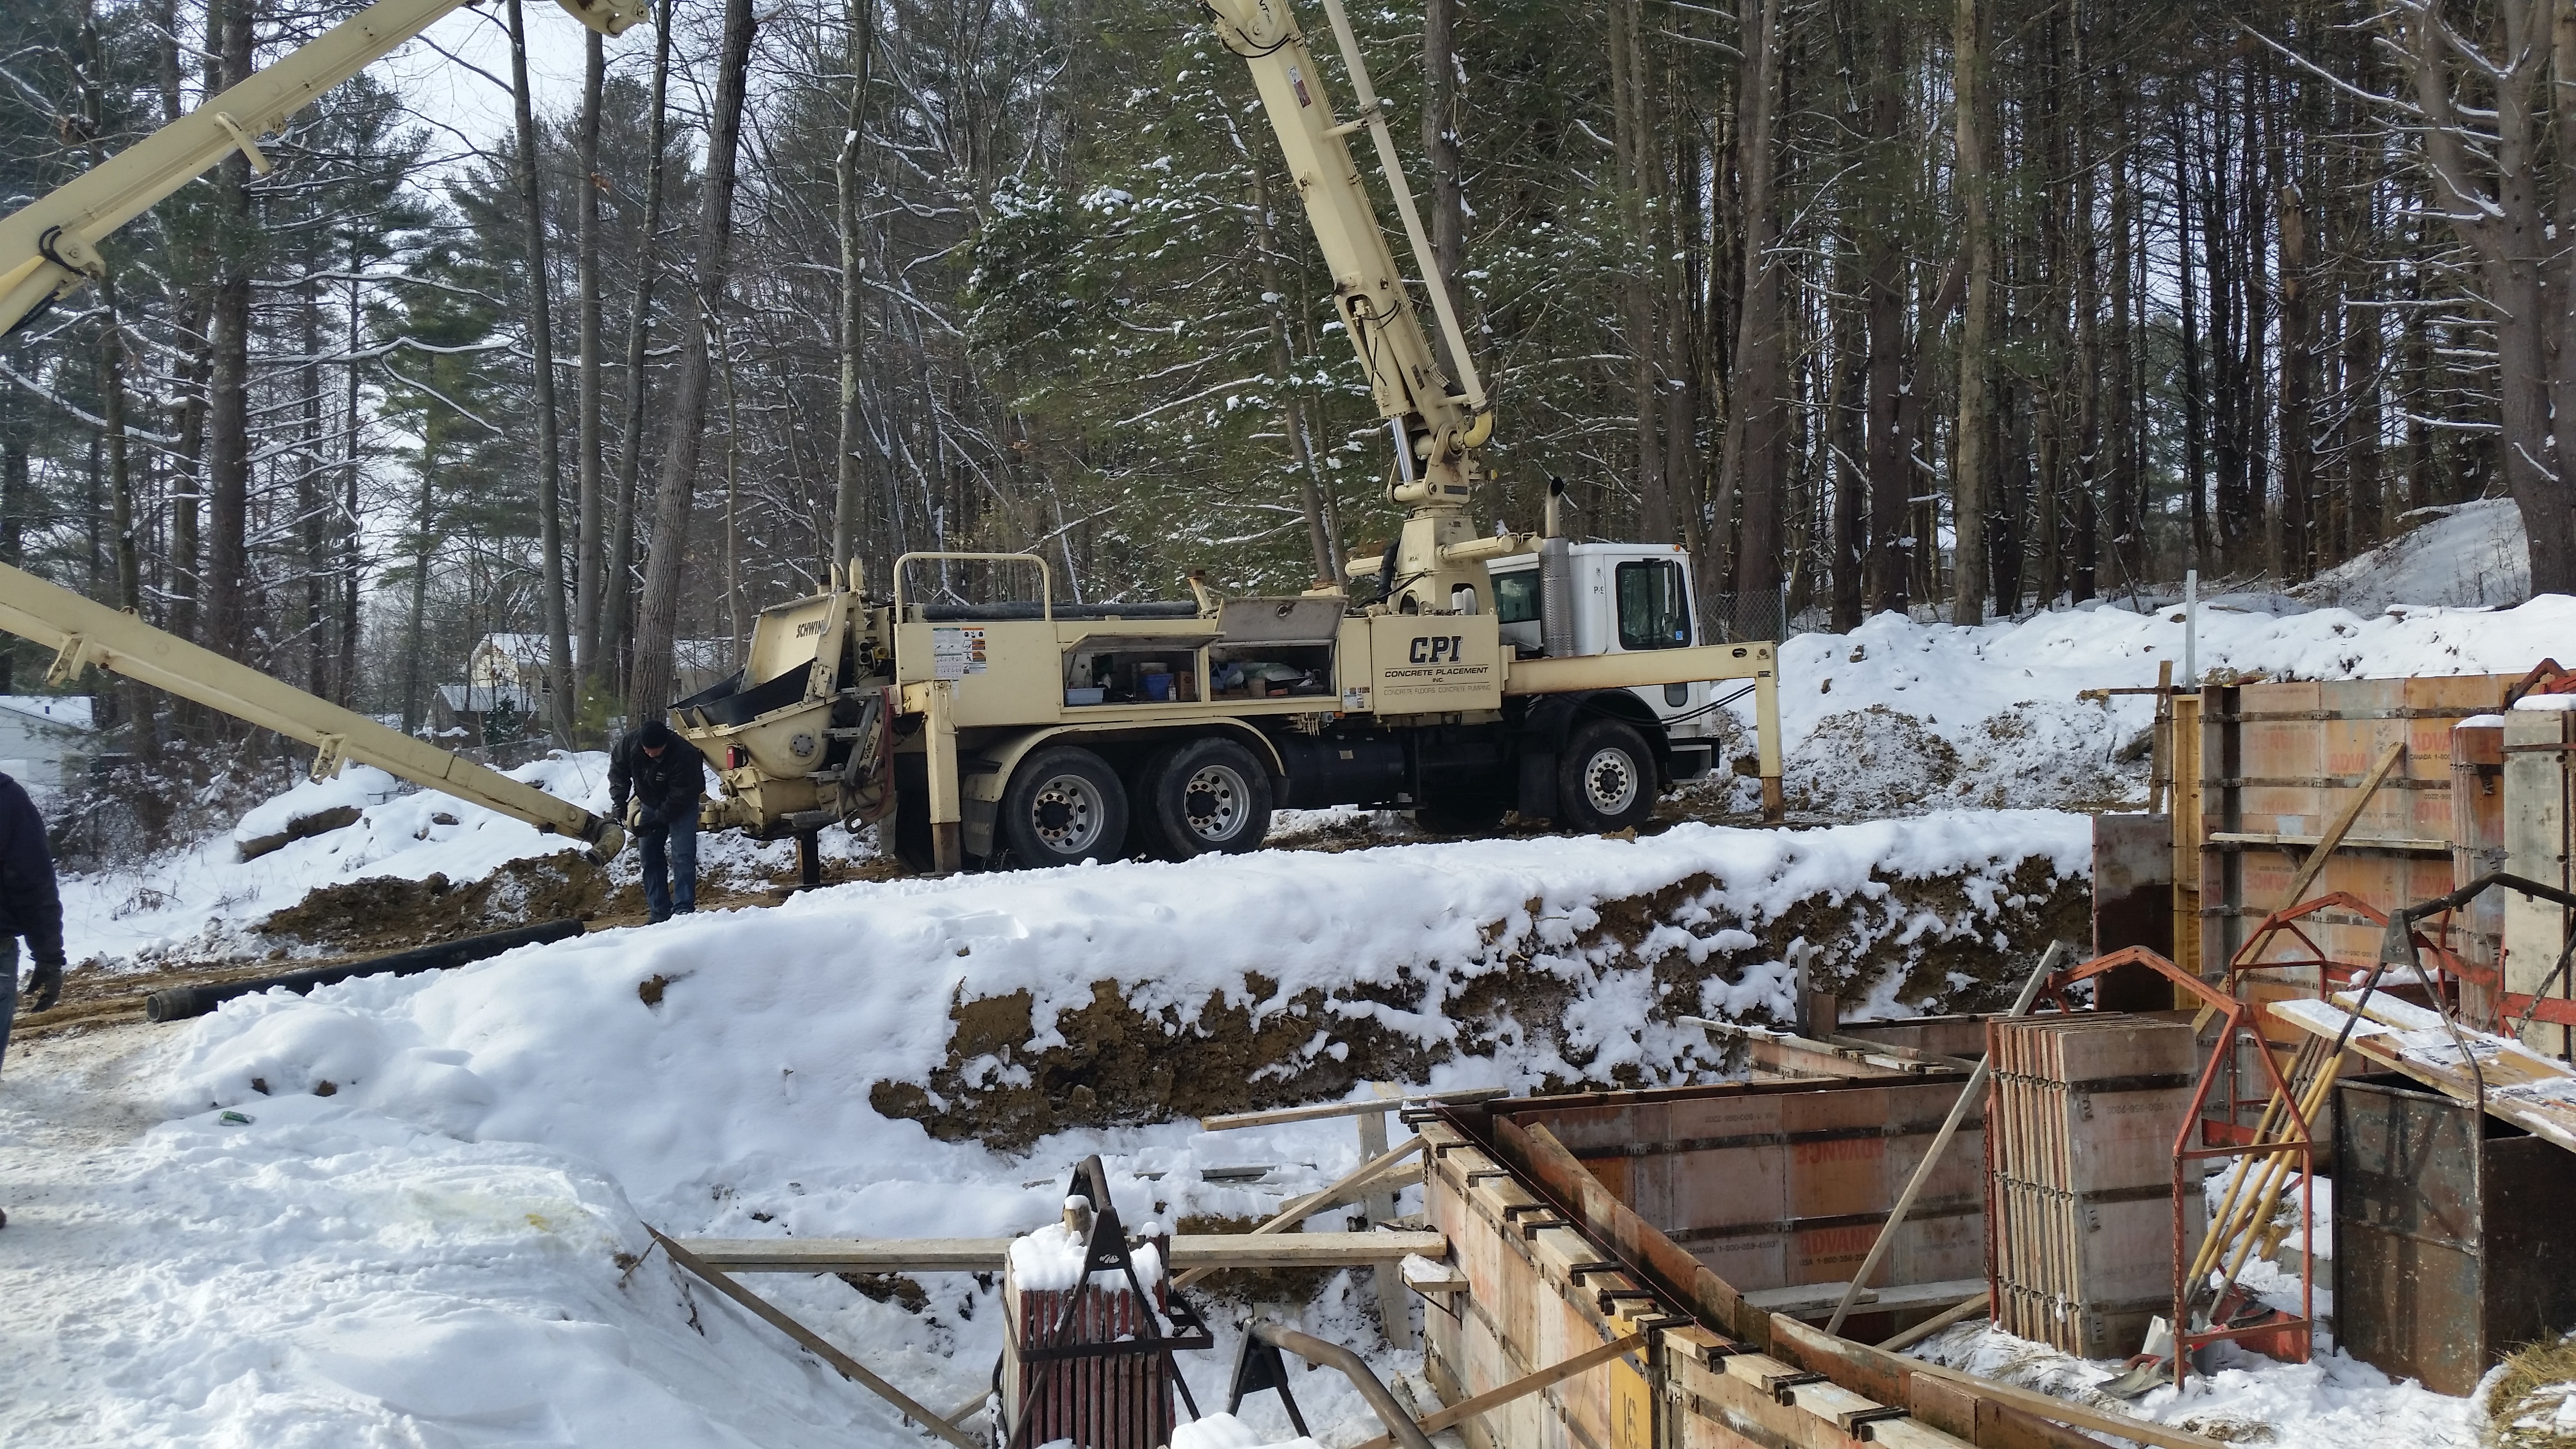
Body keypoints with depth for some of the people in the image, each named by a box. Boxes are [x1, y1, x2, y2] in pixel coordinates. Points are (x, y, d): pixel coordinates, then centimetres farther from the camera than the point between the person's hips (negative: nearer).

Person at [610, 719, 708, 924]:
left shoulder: (685, 755, -36)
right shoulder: (630, 744, -23)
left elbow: (680, 796, -28)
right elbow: (618, 771, -3)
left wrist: (656, 822, -28)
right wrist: (619, 802, -13)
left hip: (681, 806, -5)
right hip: (650, 805, 5)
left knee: (683, 857, -17)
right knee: (650, 859, 2)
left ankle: (684, 911, -17)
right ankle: (659, 915, 6)